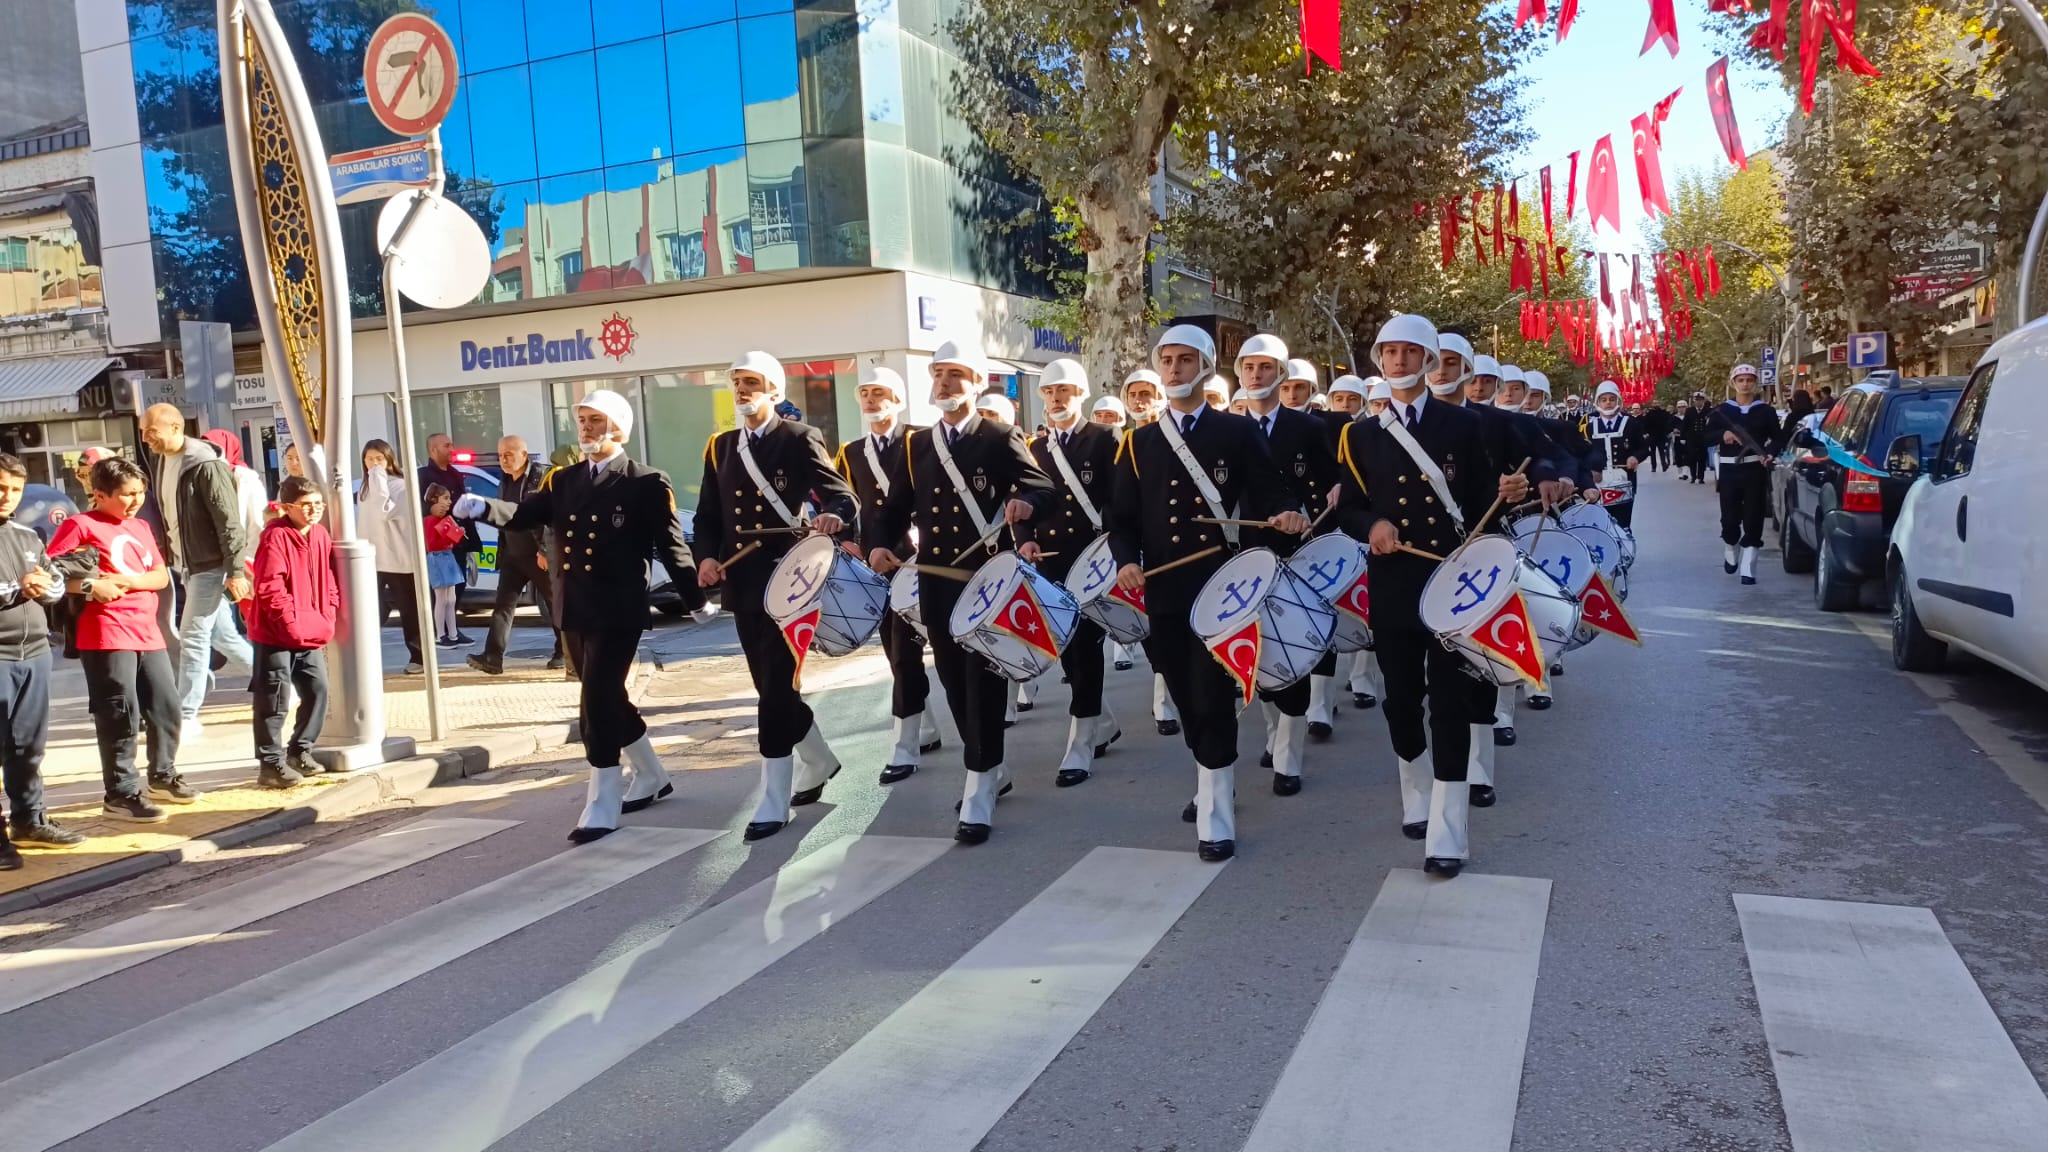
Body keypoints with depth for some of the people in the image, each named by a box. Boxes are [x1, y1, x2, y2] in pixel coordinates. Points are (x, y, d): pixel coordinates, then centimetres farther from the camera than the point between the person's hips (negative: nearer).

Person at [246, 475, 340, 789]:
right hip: (275, 635, -7)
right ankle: (271, 764, 2)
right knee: (275, 700, -4)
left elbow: (330, 581, 15)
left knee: (318, 690, 11)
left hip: (312, 636, 7)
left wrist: (327, 620, 5)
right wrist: (292, 624, -16)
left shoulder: (321, 535, 8)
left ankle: (300, 751, 26)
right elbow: (270, 589, -18)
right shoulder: (276, 537, -14)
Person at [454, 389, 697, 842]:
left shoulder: (647, 483, -5)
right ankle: (651, 775, 34)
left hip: (617, 611, -7)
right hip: (574, 611, 7)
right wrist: (481, 506, -18)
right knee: (607, 699, 16)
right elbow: (524, 514, 1)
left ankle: (603, 805, 0)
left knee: (597, 703, -10)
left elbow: (670, 545, -6)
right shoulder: (561, 481, 13)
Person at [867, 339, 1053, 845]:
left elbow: (1044, 488, -7)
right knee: (955, 683, 12)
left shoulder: (1002, 438, -2)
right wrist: (880, 544, -7)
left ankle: (978, 792, -2)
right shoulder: (915, 445, 12)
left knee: (984, 681, -6)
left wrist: (1025, 504, -30)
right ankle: (991, 767, 30)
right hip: (937, 581, 5)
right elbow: (895, 508, 12)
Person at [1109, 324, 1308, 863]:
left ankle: (1216, 818, 1)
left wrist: (1287, 515, -22)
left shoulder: (1239, 431, 3)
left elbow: (1270, 494, 1)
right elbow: (1122, 517, 9)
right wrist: (1127, 561, -9)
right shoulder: (1139, 442, 11)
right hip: (1165, 590, 4)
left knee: (1213, 700, -7)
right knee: (1187, 698, 12)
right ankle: (1213, 785, 33)